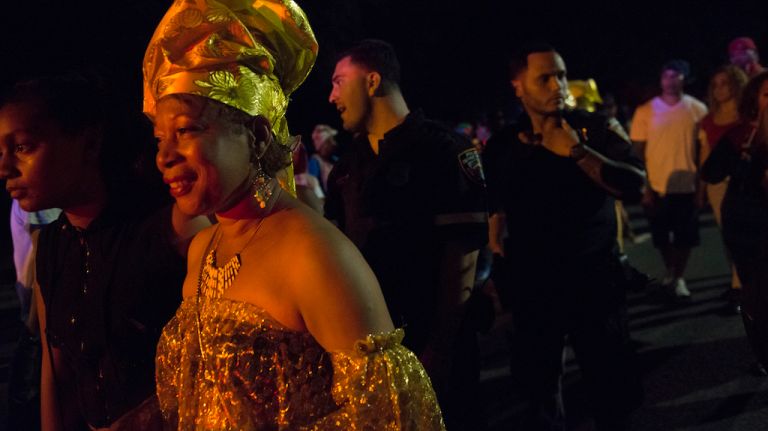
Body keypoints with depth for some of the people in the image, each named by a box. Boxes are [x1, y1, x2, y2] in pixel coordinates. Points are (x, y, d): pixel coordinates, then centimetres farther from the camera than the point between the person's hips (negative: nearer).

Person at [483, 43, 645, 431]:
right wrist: (500, 279, 8)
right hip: (531, 285, 2)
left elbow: (635, 186, -16)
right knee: (537, 390, 12)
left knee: (612, 389, 5)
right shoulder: (501, 146, 3)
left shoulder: (597, 128, -4)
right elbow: (495, 211, 10)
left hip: (594, 278, -2)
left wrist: (575, 151, -21)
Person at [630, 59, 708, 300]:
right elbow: (638, 152, -1)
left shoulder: (697, 109, -1)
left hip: (687, 186, 0)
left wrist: (702, 186, -1)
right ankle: (669, 273, 35)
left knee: (686, 237, 6)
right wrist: (644, 188, -6)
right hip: (657, 187, 0)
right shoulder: (645, 111, -4)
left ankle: (679, 278, 23)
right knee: (662, 237, 12)